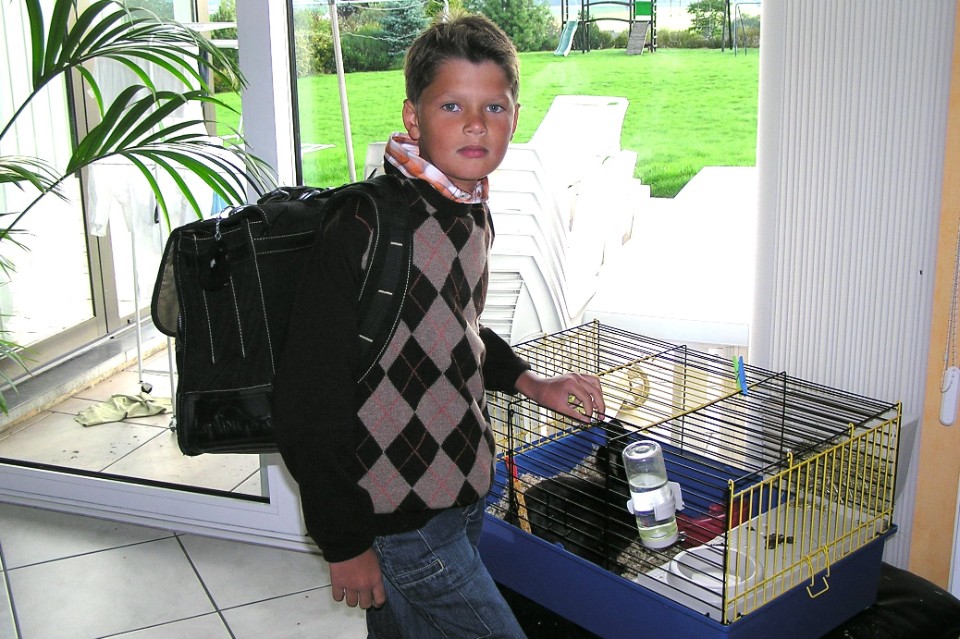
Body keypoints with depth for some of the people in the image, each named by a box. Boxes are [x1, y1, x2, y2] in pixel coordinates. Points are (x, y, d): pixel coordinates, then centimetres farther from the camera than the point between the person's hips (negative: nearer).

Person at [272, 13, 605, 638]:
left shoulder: (473, 213, 3)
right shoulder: (364, 228, -23)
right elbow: (307, 404, -20)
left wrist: (527, 380, 10)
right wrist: (344, 543, -15)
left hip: (462, 494, 8)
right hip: (399, 526, -7)